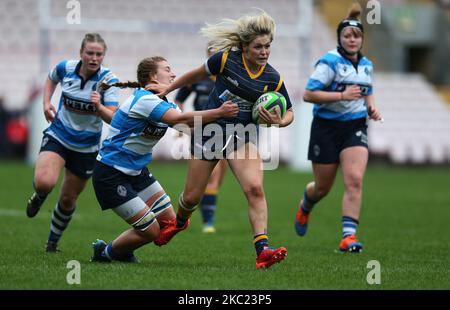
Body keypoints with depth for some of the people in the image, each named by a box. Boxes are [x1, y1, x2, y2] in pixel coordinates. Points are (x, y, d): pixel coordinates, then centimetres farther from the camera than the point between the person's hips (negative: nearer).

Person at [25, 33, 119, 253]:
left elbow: (113, 118, -24)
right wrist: (46, 103, 1)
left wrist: (99, 107, -44)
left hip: (86, 147, 0)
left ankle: (53, 242, 36)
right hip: (58, 136, 0)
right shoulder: (65, 68, -9)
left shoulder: (108, 80, -16)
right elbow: (51, 79, 16)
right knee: (44, 182, -27)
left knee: (68, 199, 11)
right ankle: (39, 196, 11)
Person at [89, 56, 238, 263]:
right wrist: (219, 113, -34)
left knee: (168, 222, 4)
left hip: (136, 171, 10)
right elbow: (180, 119, -33)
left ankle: (121, 251, 24)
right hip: (111, 174, -10)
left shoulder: (163, 104, 9)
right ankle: (106, 253, 14)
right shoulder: (144, 100, -22)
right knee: (150, 230, -10)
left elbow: (190, 124, -2)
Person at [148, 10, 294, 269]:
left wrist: (279, 121, -17)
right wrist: (168, 88, 12)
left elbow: (289, 113, 5)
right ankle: (179, 222, 46)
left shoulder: (273, 79, -8)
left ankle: (263, 251, -27)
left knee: (255, 188, -23)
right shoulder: (226, 59, -13)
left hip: (243, 137, 0)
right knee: (192, 197, 10)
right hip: (211, 129, 0)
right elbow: (198, 74, 7)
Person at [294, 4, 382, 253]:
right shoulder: (330, 62, -12)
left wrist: (371, 108, 6)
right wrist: (342, 95, -24)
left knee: (354, 180, -17)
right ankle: (305, 206, 46)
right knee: (322, 188, 9)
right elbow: (308, 94, -18)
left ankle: (348, 237, -19)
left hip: (355, 127, 4)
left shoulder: (366, 65, 9)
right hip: (327, 127, -4)